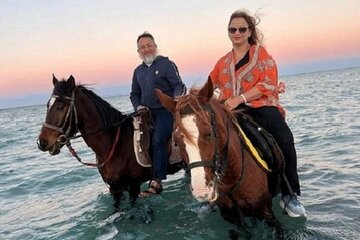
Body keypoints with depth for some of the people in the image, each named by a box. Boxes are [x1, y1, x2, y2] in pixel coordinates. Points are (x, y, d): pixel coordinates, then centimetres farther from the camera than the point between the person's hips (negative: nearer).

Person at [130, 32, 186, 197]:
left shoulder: (166, 64, 0)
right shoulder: (138, 71, 17)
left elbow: (179, 85, -8)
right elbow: (134, 94, 23)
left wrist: (177, 98, -31)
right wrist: (138, 106, 2)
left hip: (165, 110, -6)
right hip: (146, 113, 6)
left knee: (157, 140, -23)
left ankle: (156, 182, -20)